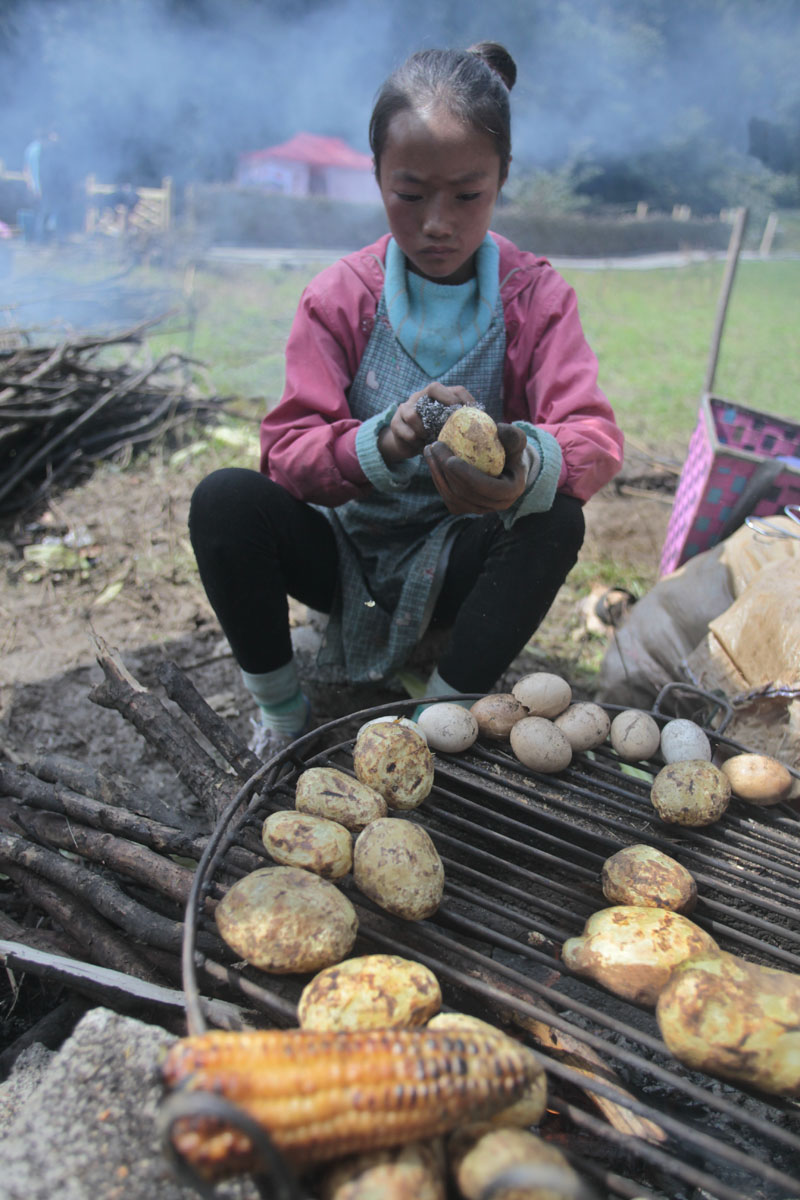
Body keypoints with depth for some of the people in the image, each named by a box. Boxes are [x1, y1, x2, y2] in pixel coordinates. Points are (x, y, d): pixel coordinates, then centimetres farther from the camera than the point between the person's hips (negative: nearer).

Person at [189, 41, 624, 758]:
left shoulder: (538, 296, -6)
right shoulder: (338, 296, -7)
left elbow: (597, 438, -20)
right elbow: (288, 449, -16)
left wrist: (531, 465, -45)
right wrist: (379, 444, -39)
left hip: (458, 561, 0)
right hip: (344, 548, 1)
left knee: (558, 521, -30)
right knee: (224, 500, -25)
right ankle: (280, 707, -7)